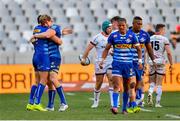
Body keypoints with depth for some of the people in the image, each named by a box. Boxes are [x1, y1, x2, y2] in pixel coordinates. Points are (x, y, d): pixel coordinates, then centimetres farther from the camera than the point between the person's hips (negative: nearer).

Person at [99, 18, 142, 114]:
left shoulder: (131, 35, 4)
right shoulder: (113, 36, 3)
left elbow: (138, 49, 12)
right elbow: (107, 49, 12)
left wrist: (140, 61, 2)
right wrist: (102, 60, 3)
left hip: (128, 63, 1)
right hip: (117, 63, -1)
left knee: (131, 85, 3)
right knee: (116, 86, -11)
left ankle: (133, 106, 7)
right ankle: (115, 107, -16)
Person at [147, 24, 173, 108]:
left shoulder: (149, 39, 7)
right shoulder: (164, 39, -3)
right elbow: (168, 53, -8)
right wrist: (171, 64, 0)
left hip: (151, 62, 3)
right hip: (160, 62, -3)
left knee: (152, 83, 14)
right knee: (159, 84, 3)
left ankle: (150, 93, -16)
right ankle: (157, 103, 0)